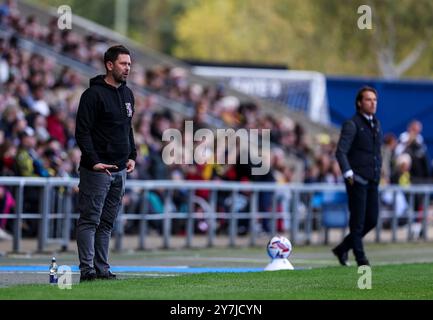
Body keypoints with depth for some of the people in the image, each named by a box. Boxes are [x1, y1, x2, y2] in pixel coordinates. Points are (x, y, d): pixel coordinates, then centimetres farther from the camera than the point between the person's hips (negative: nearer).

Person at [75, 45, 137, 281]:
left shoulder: (127, 94, 14)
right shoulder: (93, 95, -11)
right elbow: (82, 132, -14)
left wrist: (132, 156, 12)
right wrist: (94, 162, -21)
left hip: (120, 170, 8)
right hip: (96, 170, -8)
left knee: (107, 223, 10)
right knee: (90, 220, -5)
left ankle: (102, 269, 14)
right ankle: (87, 270, -6)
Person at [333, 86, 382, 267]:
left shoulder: (376, 124, 16)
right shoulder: (352, 125, -7)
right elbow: (341, 152, -15)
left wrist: (378, 170, 17)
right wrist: (348, 173, -25)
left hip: (372, 181, 8)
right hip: (357, 180, -7)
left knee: (372, 220, 7)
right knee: (358, 221, -3)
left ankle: (342, 249, 20)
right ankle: (361, 259, 3)